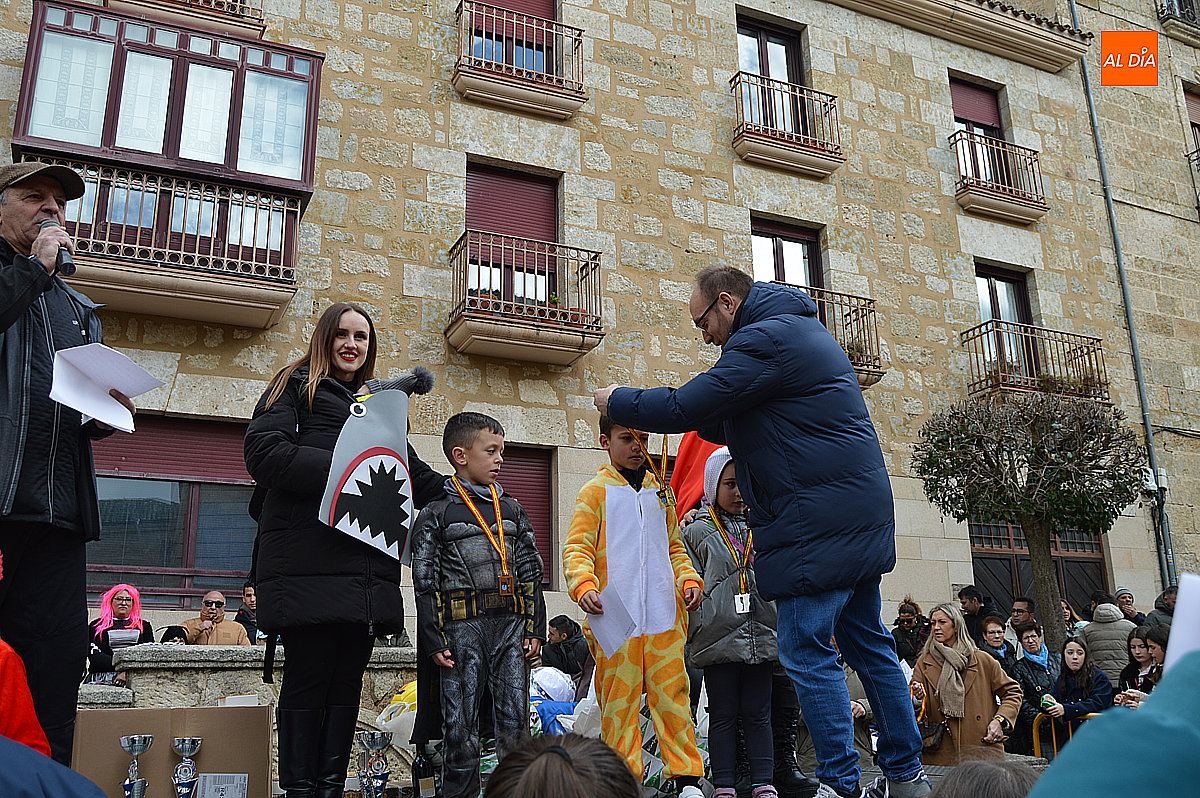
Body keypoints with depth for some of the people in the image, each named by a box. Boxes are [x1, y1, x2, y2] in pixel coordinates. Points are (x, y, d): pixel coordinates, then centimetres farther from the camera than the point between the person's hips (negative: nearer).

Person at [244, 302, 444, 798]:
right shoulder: (296, 387, 10)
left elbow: (412, 473, 30)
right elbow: (263, 451, -7)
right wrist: (339, 470, -14)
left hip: (366, 566, 6)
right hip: (309, 563, -6)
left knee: (348, 678, 5)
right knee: (309, 674, -6)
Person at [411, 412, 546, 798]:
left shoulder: (511, 510, 16)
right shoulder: (436, 514, 3)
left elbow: (531, 572, 15)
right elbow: (426, 581, 0)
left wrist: (534, 629, 8)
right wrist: (435, 640, -6)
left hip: (511, 624, 3)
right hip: (462, 626, -3)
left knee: (515, 721, 2)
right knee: (460, 725, 1)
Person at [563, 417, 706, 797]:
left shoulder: (660, 492, 18)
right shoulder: (595, 491, 4)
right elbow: (577, 548, -2)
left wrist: (690, 580, 6)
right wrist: (584, 585, -20)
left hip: (664, 616, 3)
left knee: (672, 692, 2)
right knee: (619, 699, 1)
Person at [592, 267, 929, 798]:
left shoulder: (766, 338, -13)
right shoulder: (801, 330, 22)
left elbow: (687, 409, -16)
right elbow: (726, 423, 26)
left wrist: (617, 401, 0)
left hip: (816, 524, -11)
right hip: (861, 515, 11)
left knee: (807, 652, -4)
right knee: (867, 643, 15)